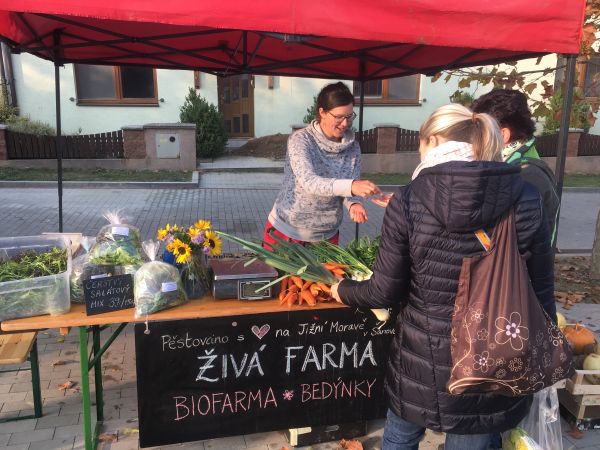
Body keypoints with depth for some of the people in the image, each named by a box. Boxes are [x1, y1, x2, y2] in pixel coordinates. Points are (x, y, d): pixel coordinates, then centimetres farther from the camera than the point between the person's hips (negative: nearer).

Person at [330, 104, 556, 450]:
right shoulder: (526, 198, -9)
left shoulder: (409, 200, -15)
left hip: (423, 361, -1)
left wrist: (344, 290, 11)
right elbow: (541, 292, -3)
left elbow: (386, 292, -10)